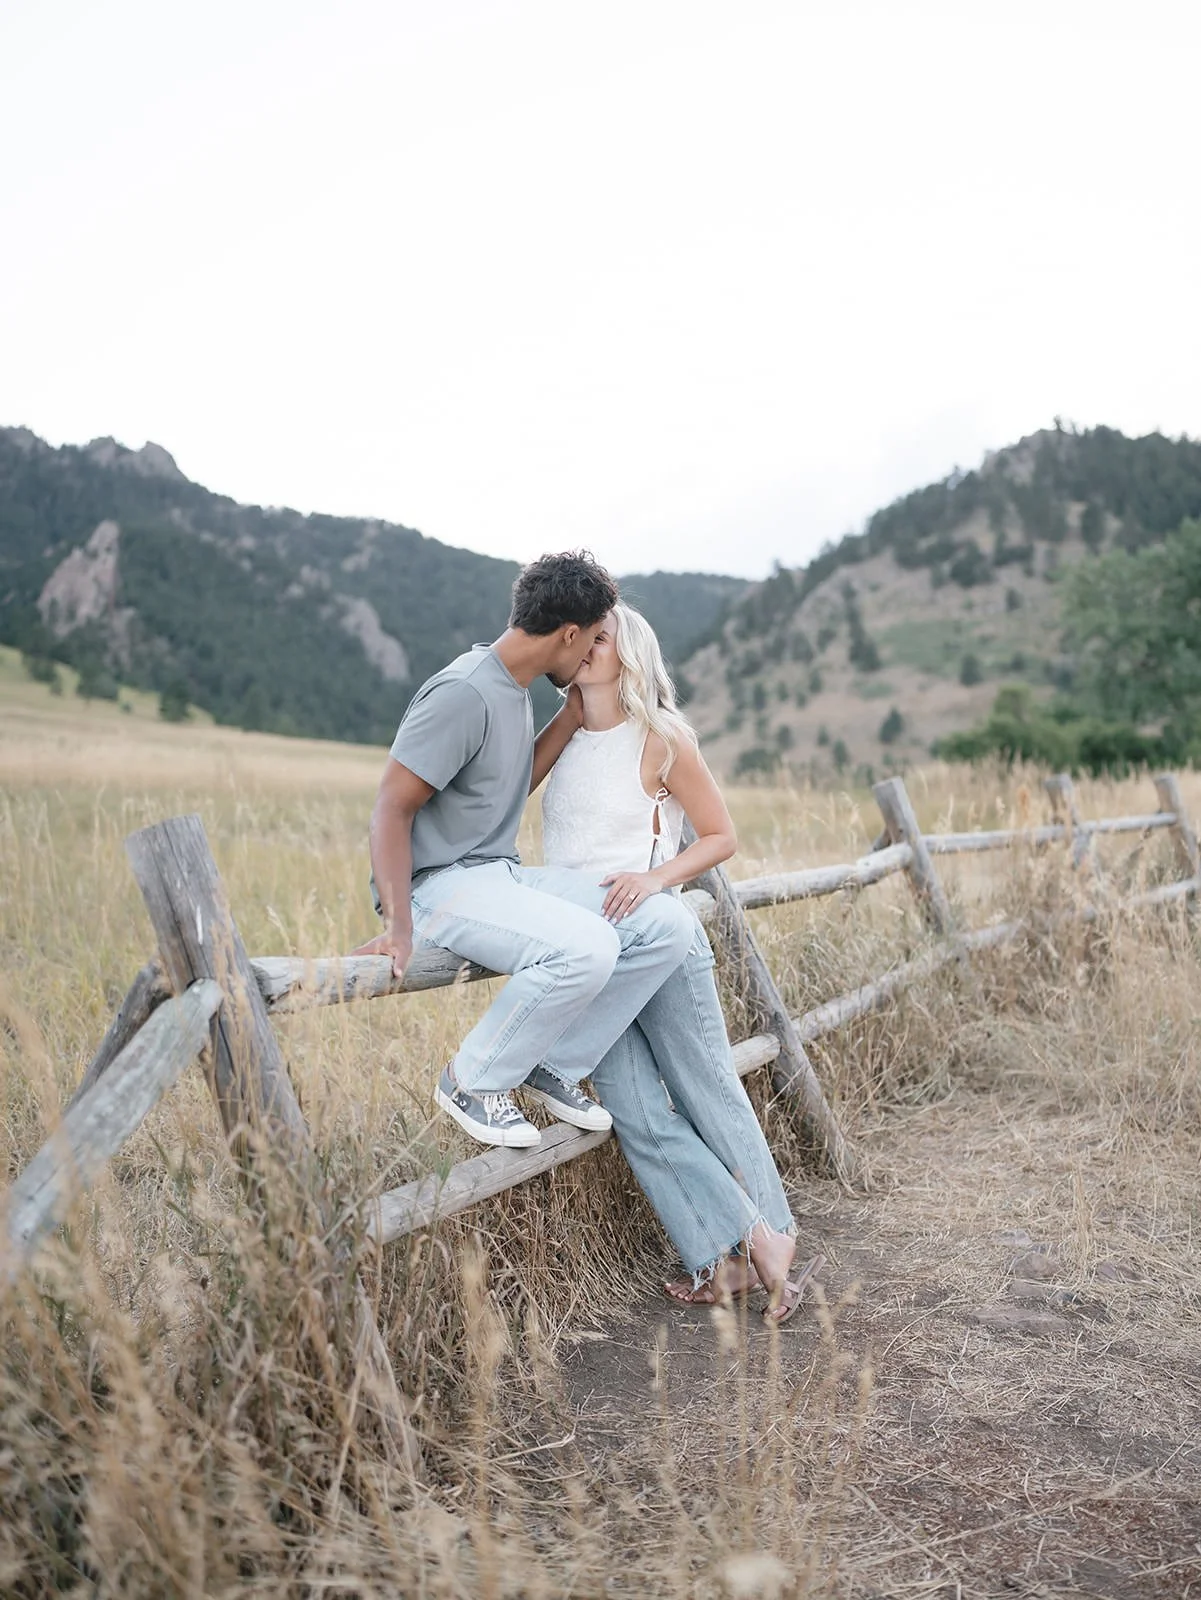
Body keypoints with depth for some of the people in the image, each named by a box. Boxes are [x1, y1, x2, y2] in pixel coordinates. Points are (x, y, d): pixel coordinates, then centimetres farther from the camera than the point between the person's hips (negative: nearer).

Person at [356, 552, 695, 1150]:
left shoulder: (515, 688, 14)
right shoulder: (465, 693, -17)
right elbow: (391, 808, -19)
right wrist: (398, 927, -27)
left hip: (504, 874, 9)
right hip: (440, 883, -9)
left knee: (668, 926, -6)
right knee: (588, 949, -33)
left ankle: (554, 1066, 4)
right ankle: (471, 1081, -10)